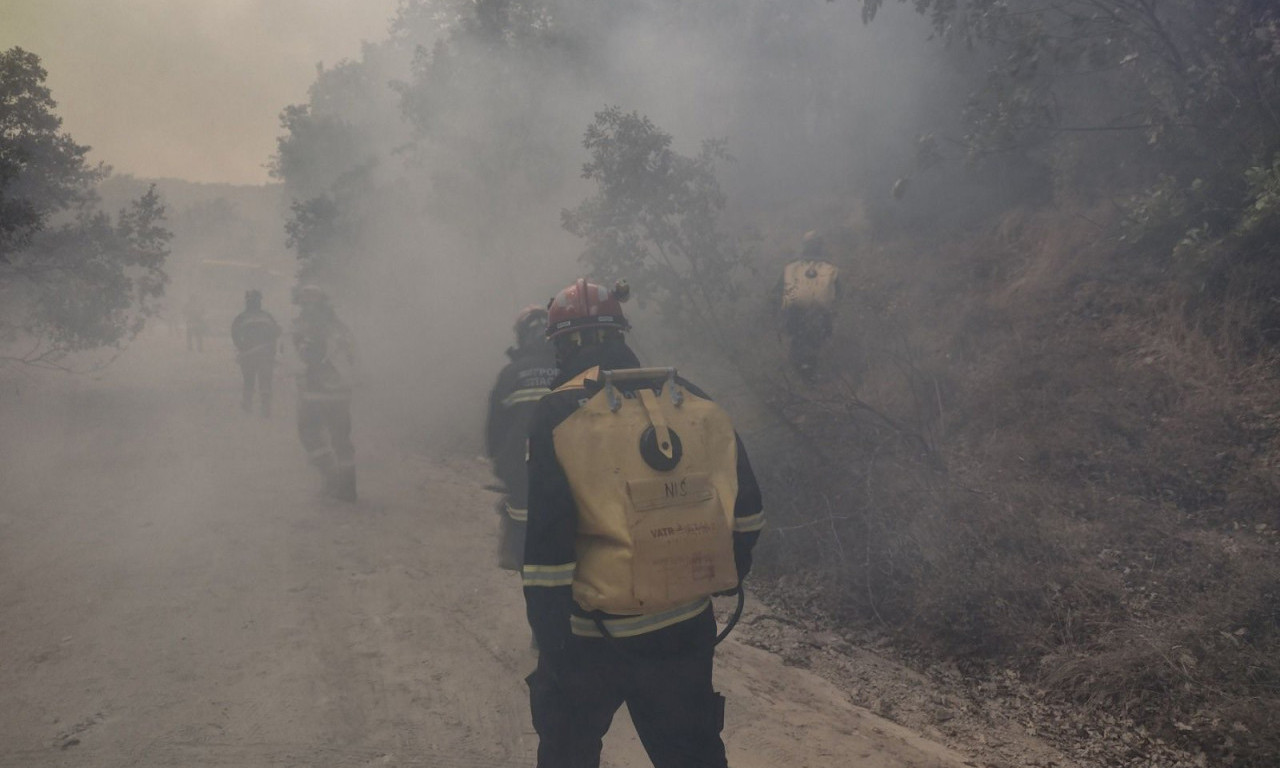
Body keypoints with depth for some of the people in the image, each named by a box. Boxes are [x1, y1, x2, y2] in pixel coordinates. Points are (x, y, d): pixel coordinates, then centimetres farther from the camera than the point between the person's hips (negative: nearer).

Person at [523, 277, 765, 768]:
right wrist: (729, 575, 24)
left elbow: (546, 544, -15)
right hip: (686, 632, 4)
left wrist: (550, 645, -7)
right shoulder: (698, 403, 1)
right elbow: (744, 509, 8)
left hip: (592, 638, -3)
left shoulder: (558, 416, -12)